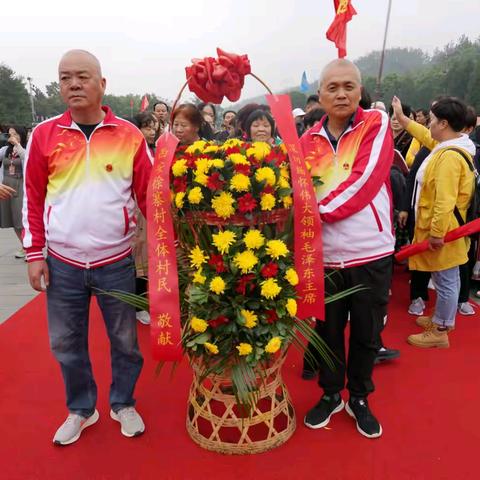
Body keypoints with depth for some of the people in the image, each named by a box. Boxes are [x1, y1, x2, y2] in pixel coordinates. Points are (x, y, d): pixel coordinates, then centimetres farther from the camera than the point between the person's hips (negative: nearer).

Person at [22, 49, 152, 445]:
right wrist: (35, 254, 0)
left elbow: (149, 196, -1)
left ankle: (123, 404, 37)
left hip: (116, 262, -1)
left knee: (125, 341, 13)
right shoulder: (44, 135, 0)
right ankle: (81, 409, 38)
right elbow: (33, 198, 4)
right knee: (66, 343, 14)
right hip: (62, 263, 2)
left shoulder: (129, 135, -4)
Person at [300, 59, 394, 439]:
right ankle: (331, 394, 38)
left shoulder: (377, 125, -4)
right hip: (325, 256, 2)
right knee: (328, 330, 15)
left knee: (366, 334, 13)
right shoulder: (308, 140, 5)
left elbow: (364, 183, -17)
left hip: (371, 253, -2)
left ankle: (359, 399, 36)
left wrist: (318, 210, -17)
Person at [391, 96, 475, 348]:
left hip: (442, 230, -10)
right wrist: (401, 117, 31)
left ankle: (440, 332, 15)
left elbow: (446, 200, -28)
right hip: (439, 226, 10)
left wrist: (437, 232, -25)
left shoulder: (450, 156, -25)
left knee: (446, 280, 2)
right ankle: (441, 319, 35)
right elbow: (426, 136, 27)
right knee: (446, 278, 20)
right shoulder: (449, 145, 7)